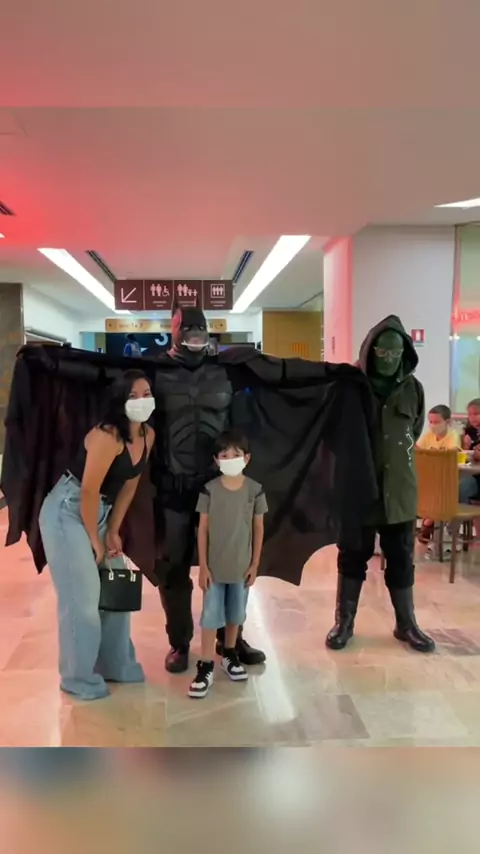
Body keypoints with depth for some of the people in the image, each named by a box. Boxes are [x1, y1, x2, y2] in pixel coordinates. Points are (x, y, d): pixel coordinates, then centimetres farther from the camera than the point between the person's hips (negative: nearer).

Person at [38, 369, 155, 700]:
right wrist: (95, 541, -13)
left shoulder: (148, 435, -1)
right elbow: (89, 492, -24)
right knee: (82, 596, -3)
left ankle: (117, 665, 29)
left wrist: (113, 531, 6)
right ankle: (78, 678, 14)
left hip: (100, 512, 8)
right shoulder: (107, 436, -26)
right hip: (67, 511, -8)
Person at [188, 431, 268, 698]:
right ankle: (206, 666, 14)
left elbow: (259, 528, 1)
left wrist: (255, 564, 1)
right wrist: (203, 566, -6)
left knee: (236, 613, 16)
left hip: (242, 565, 1)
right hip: (215, 566, -1)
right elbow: (203, 529, -5)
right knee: (211, 615, 3)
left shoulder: (255, 490, -6)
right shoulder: (210, 490, -9)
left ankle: (230, 654, 37)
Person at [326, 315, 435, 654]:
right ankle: (344, 622, 22)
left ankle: (407, 624, 27)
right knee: (352, 556, 9)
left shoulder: (412, 388, 1)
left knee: (401, 559, 11)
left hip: (399, 489, 2)